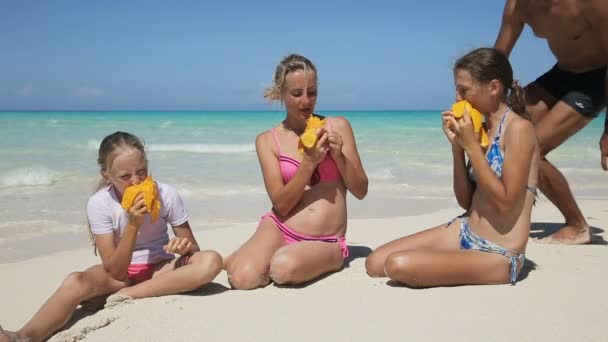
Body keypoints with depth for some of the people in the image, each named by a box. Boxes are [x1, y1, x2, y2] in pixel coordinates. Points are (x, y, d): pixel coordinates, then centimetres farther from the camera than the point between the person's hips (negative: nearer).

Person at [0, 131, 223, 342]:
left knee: (211, 261, -29)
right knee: (75, 282, -32)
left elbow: (193, 248, -5)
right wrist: (133, 225, -31)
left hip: (160, 269, 1)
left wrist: (184, 246, -30)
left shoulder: (167, 195, -14)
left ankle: (127, 296, -25)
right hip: (120, 273, -1)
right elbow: (116, 271, -19)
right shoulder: (99, 203, -16)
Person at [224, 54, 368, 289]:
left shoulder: (338, 126, 2)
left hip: (325, 243, -1)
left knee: (283, 268, -34)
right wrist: (309, 162, -18)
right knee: (243, 277, -27)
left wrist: (338, 155, -14)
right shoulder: (267, 140, 1)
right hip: (279, 229, 1)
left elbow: (361, 191, 3)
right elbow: (281, 204, -7)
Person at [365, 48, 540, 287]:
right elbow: (466, 201, 8)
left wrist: (471, 146, -18)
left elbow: (505, 203, -21)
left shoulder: (519, 129, -15)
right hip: (463, 232, 8)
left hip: (497, 256, -8)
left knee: (397, 265, -25)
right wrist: (457, 145, -3)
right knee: (375, 263, 1)